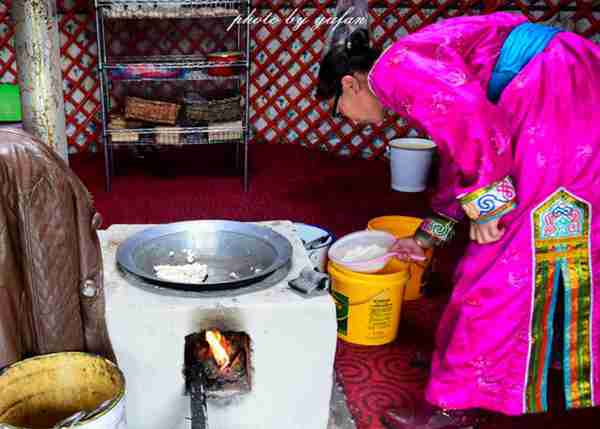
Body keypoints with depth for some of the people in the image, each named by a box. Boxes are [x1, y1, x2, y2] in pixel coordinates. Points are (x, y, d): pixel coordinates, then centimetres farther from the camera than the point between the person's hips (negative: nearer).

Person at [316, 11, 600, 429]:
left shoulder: (391, 69, -6)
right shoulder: (414, 73, 24)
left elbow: (468, 113, -23)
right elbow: (459, 153, 28)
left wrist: (484, 200, -16)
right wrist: (427, 235, 32)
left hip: (559, 104, -11)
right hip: (556, 97, 11)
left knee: (502, 261, -4)